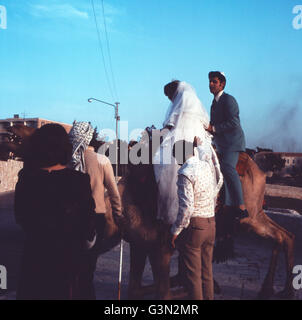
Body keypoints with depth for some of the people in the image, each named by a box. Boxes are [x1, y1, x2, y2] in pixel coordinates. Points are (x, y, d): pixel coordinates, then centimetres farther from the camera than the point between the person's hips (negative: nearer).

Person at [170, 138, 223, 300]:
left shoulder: (185, 173, -18)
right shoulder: (208, 165, 4)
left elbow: (187, 207, -24)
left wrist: (176, 231, -13)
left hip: (194, 226, -8)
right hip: (211, 225, 8)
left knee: (192, 274, 3)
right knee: (206, 271, 18)